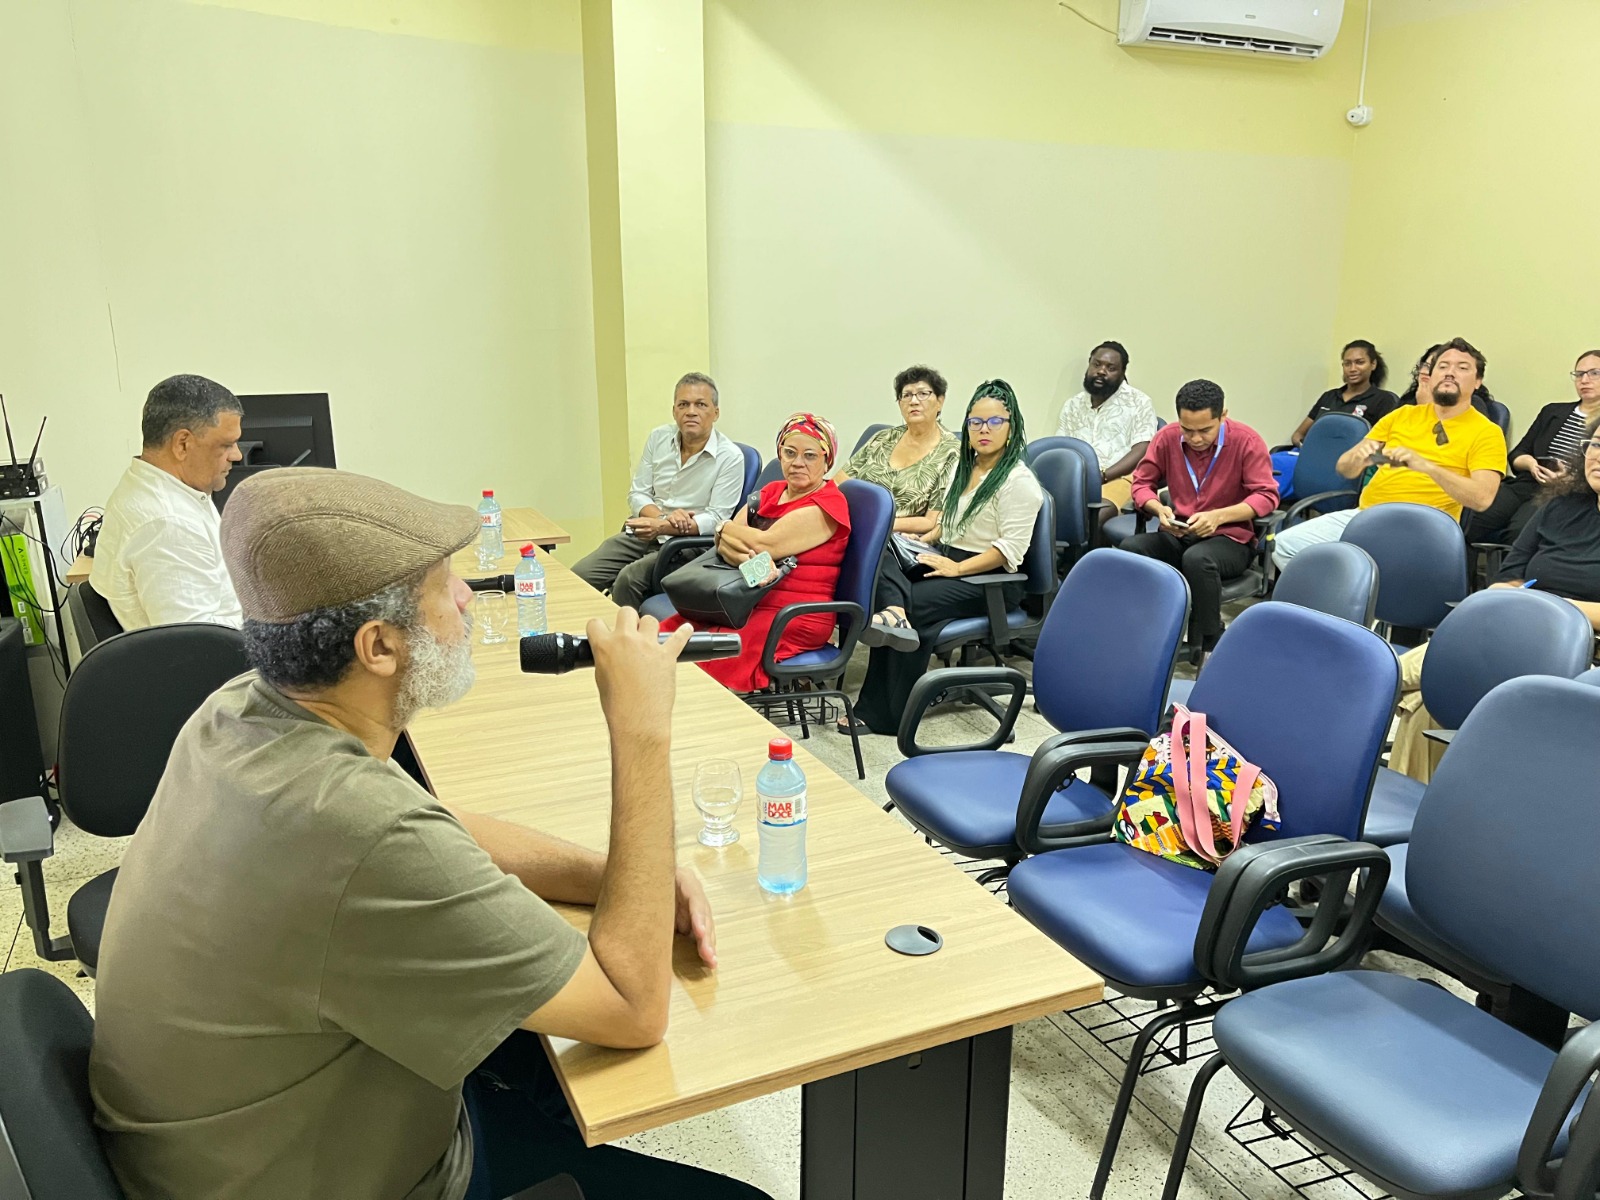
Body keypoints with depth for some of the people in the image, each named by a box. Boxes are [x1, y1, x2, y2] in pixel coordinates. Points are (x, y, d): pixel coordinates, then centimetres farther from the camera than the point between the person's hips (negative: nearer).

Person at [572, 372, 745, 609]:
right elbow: (637, 495, 9)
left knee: (629, 578, -30)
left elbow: (715, 519, -13)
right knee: (577, 578, -14)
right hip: (640, 534, 5)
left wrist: (662, 527, -23)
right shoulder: (658, 438, 7)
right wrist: (664, 515, -13)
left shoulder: (731, 457, -9)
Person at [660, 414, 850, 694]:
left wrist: (725, 529, 2)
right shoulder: (772, 491, 17)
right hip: (747, 602, 8)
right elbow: (723, 540, 3)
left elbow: (765, 543, -18)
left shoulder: (828, 504, -6)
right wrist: (743, 555, -21)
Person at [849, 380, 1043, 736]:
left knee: (915, 603, -26)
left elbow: (1012, 548, -18)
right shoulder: (962, 466, 15)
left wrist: (957, 568, -22)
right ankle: (894, 613, -47)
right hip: (945, 557, 7)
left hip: (989, 578, -7)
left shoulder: (1018, 480, -11)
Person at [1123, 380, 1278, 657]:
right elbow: (1142, 483, 8)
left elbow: (1267, 495, -10)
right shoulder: (1167, 437, 0)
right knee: (1130, 547, -27)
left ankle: (1207, 646, -19)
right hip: (1177, 536, 4)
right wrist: (1159, 509, -15)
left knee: (1197, 559, -38)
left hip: (1229, 538, -3)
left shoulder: (1246, 440, -9)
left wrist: (1218, 516, -25)